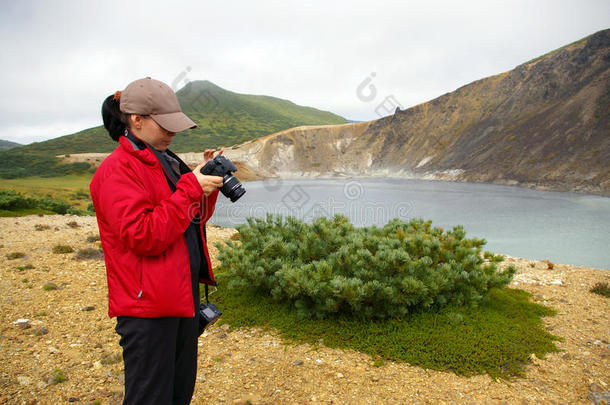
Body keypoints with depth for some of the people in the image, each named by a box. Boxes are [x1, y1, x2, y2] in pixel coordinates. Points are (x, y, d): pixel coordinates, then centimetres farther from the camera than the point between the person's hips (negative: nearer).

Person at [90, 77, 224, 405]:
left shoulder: (166, 161, 12)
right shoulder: (118, 170, -15)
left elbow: (195, 220, 17)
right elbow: (143, 237, -24)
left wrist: (207, 181, 1)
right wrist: (190, 188, -22)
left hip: (183, 294, 9)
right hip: (147, 305, -8)